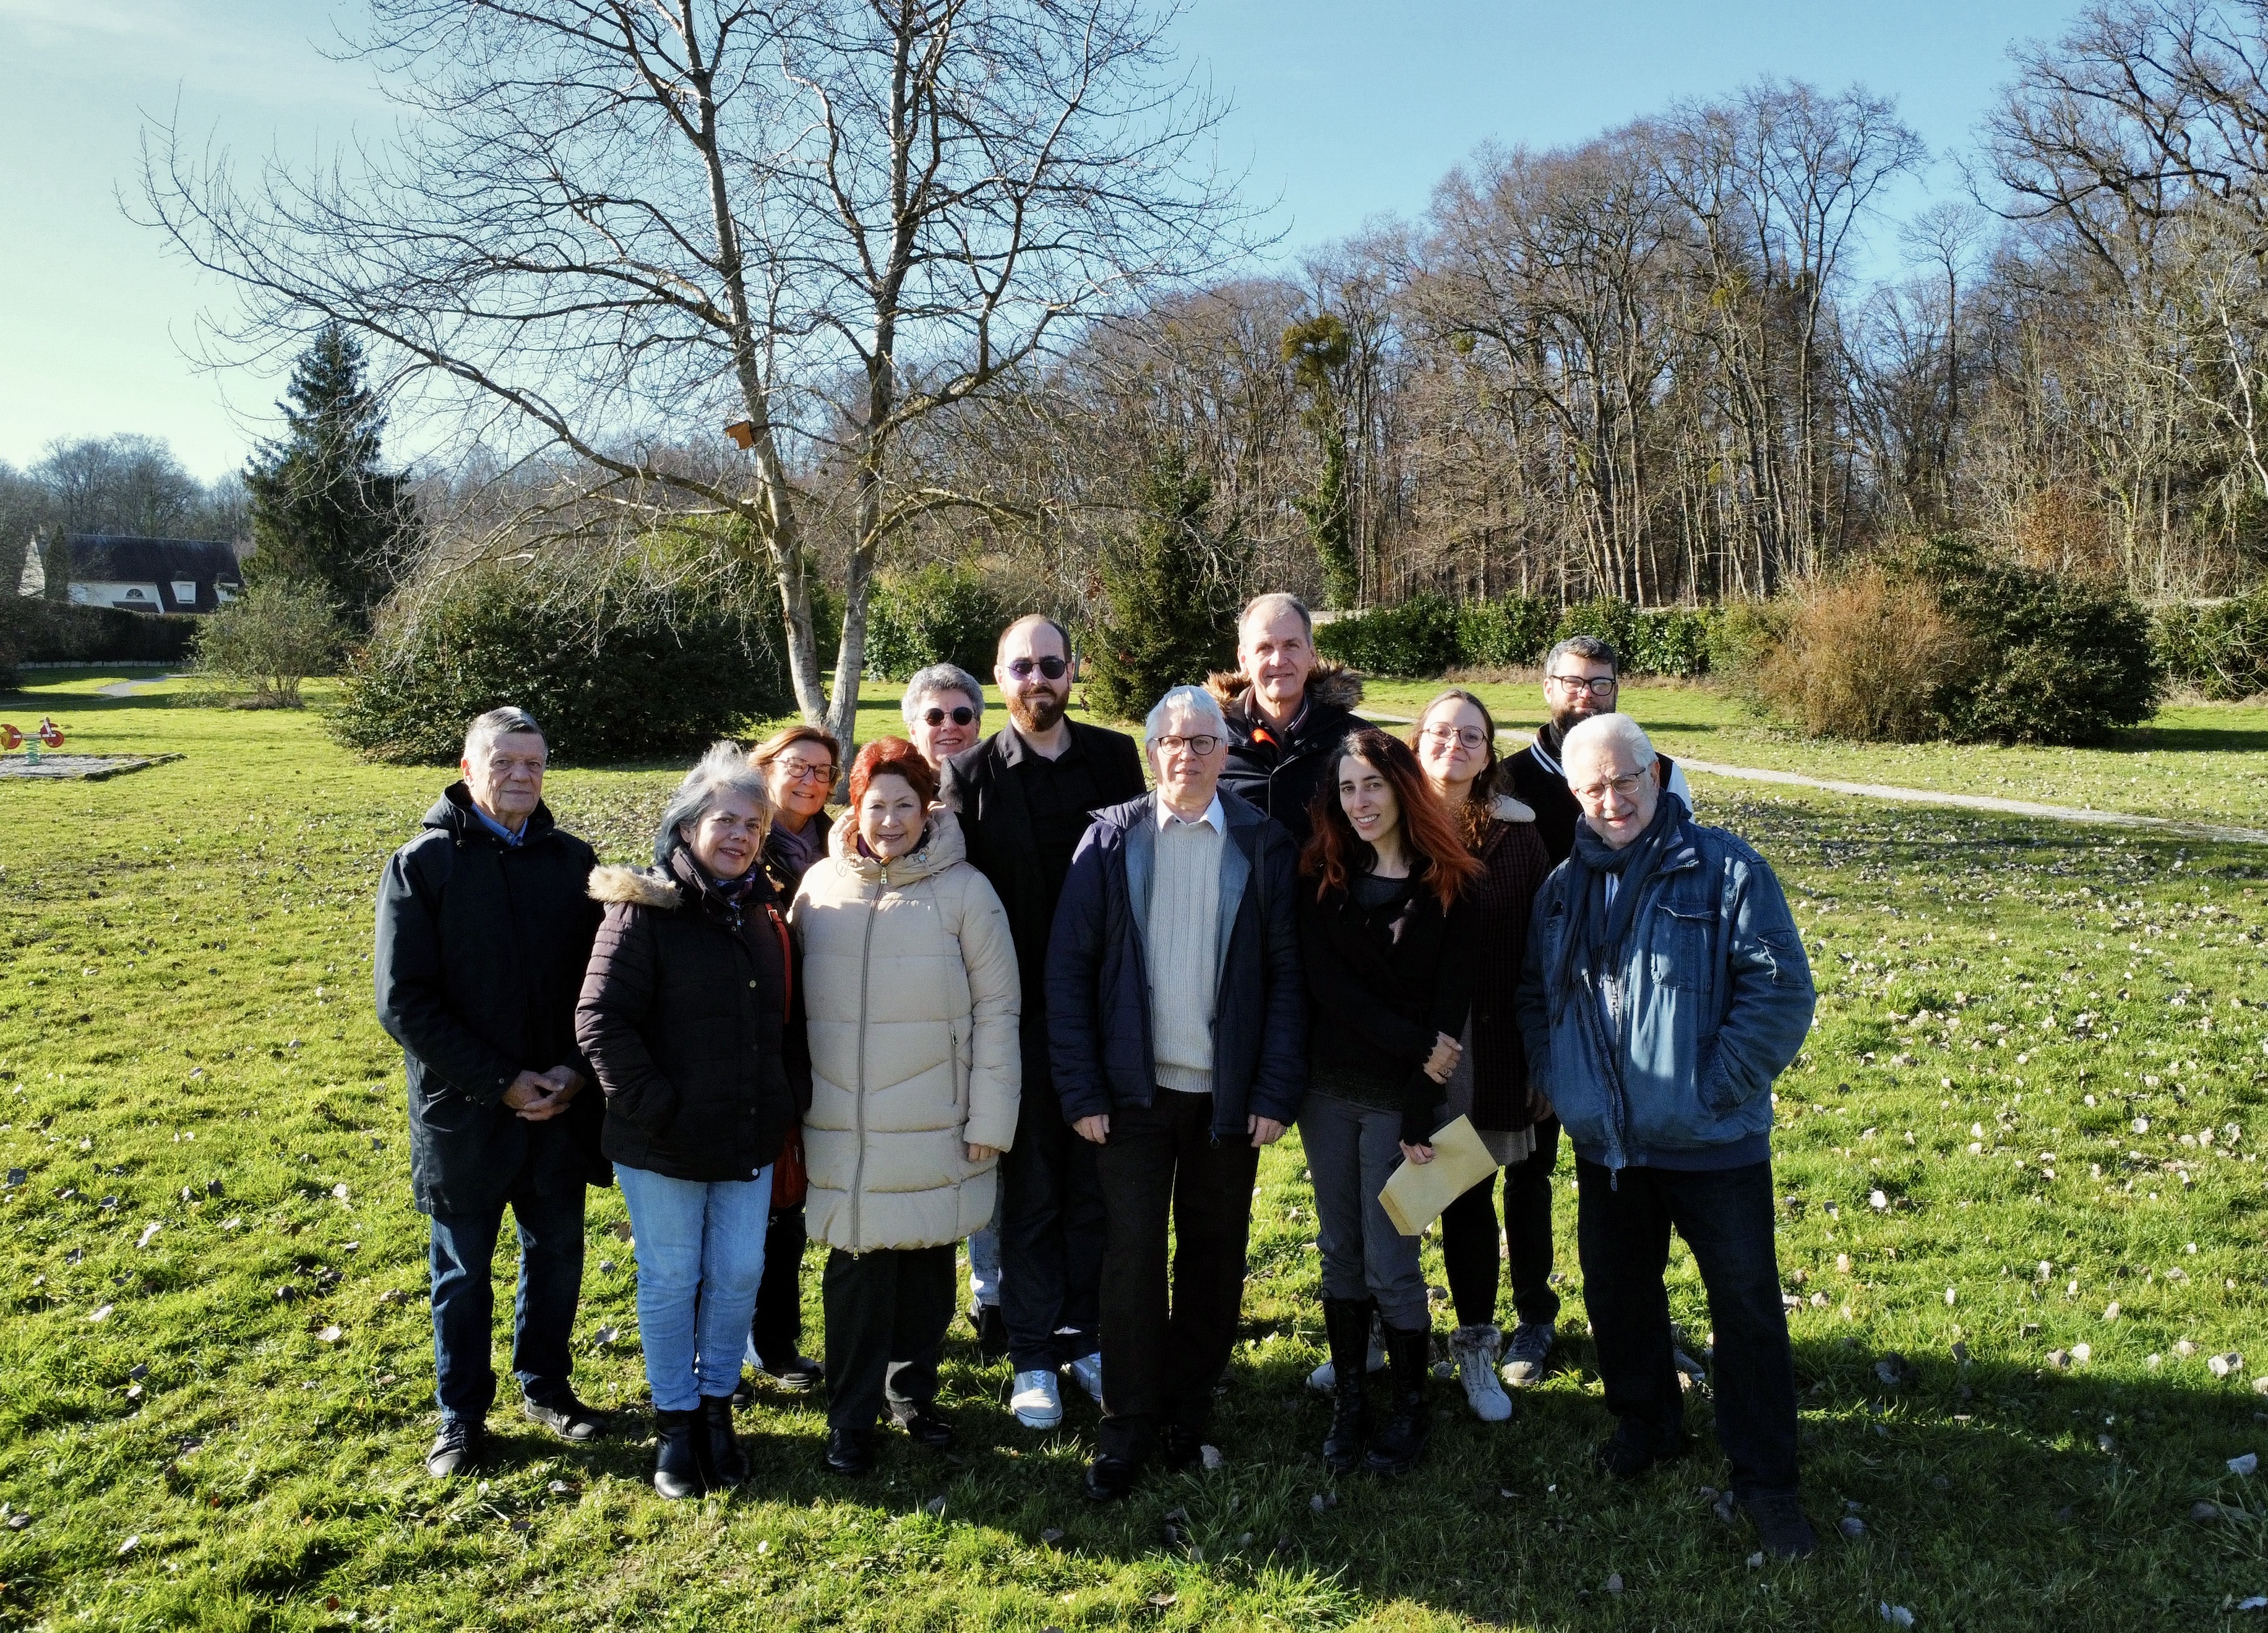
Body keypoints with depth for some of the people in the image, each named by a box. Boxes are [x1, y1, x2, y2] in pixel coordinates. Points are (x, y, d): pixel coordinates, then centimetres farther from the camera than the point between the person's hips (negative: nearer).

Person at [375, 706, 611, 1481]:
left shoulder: (573, 861, 1)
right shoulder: (422, 865, -8)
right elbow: (403, 1003, -11)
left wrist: (575, 1069, -11)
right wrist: (501, 1083, -16)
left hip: (561, 1107, 3)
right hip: (464, 1112, -3)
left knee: (557, 1252, 16)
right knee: (463, 1270, 12)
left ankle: (546, 1384, 36)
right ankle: (461, 1416, 29)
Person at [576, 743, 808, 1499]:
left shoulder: (765, 911, 7)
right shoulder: (645, 908, -12)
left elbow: (789, 1017, 15)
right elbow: (601, 1020, -16)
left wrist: (792, 1098, 5)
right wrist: (655, 1107, -16)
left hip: (751, 1141, 5)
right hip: (663, 1148, -5)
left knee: (740, 1274, 11)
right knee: (671, 1278, 9)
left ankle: (717, 1404, 30)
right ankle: (675, 1421, 26)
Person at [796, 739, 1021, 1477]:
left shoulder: (963, 890, -5)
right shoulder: (821, 886, 3)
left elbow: (997, 1009, -3)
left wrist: (989, 1118, -5)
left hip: (935, 1127, -1)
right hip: (843, 1127, 1)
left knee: (928, 1264, 11)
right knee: (857, 1266, 5)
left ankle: (913, 1391, 33)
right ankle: (851, 1416, 21)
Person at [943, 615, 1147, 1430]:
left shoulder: (1116, 757, 4)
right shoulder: (971, 773, -2)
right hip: (1020, 1017, -1)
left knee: (1095, 1186, 12)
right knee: (1028, 1193, 9)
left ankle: (1089, 1337, 27)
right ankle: (1034, 1356, 22)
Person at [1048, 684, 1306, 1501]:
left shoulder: (1264, 845, 0)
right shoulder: (1111, 839, 0)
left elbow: (1287, 974, -1)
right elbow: (1068, 967, -2)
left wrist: (1277, 1092, -7)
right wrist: (1081, 1089, -7)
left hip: (1229, 1092, 1)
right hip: (1135, 1088, -1)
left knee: (1213, 1257, 11)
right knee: (1133, 1257, 2)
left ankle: (1186, 1415, 27)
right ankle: (1126, 1430, 16)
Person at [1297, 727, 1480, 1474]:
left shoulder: (1448, 887, -6)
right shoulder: (1321, 876, 1)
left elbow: (1450, 1005, -9)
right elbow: (1326, 983, -7)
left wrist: (1421, 1112, -14)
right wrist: (1416, 1045, -15)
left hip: (1399, 1097, -3)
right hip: (1329, 1089, 3)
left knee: (1390, 1264, 1)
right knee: (1340, 1252, 12)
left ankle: (1411, 1407, 21)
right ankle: (1348, 1398, 26)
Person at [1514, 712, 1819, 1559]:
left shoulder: (1723, 868, -9)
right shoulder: (1564, 887, 7)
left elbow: (1781, 987, -14)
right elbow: (1533, 993, 17)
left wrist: (1718, 1088, -17)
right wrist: (1557, 1079, 3)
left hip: (1713, 1142, -4)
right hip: (1604, 1142, 5)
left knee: (1748, 1304, 4)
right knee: (1617, 1293, 17)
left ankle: (1765, 1477, 20)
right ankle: (1645, 1424, 40)